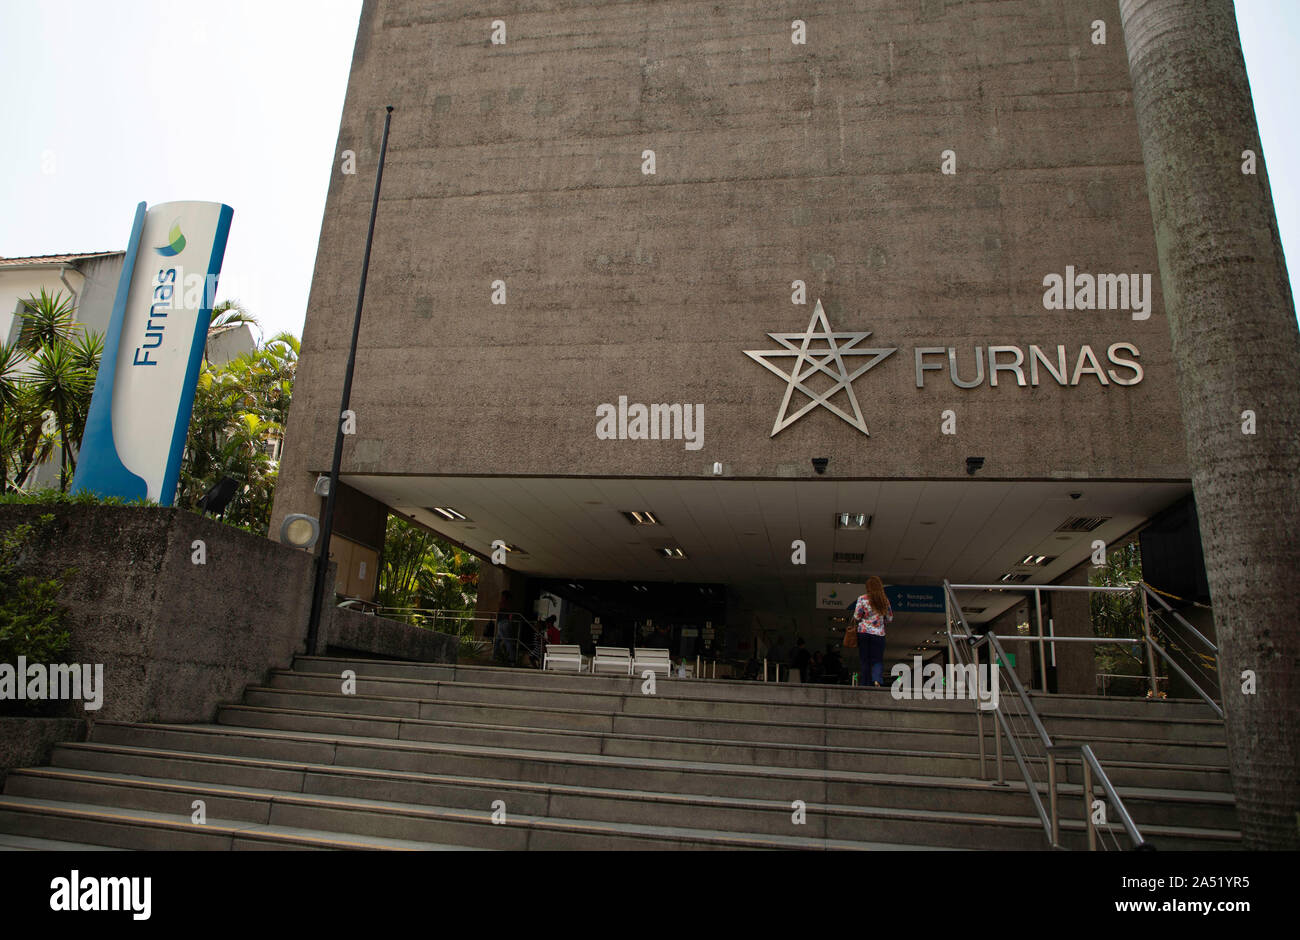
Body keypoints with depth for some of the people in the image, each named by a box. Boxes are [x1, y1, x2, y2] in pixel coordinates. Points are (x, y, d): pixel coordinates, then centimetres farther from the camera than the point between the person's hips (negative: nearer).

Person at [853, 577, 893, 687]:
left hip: (863, 632, -1)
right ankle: (876, 679, -19)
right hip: (879, 633, 1)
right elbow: (889, 618, 11)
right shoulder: (885, 601, 3)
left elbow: (856, 617, -6)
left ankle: (864, 683, 6)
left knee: (864, 660, 7)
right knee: (878, 659, 5)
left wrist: (855, 620, 15)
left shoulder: (862, 599, -5)